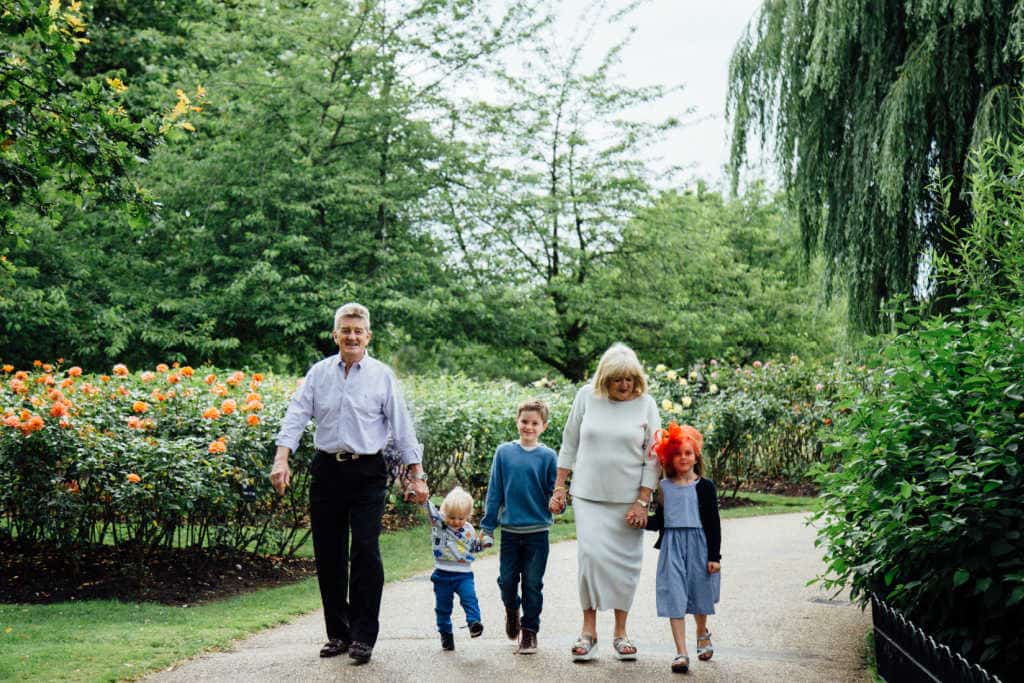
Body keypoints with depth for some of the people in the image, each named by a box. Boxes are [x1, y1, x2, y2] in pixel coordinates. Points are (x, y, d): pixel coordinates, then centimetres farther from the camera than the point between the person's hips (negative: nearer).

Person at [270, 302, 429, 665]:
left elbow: (402, 427, 3)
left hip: (367, 472, -2)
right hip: (327, 471, 3)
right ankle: (338, 633, 19)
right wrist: (282, 459, -15)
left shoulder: (382, 375, 2)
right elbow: (296, 416, -1)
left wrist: (416, 475, 0)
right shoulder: (318, 373, 7)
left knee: (365, 550, -10)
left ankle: (364, 636, -1)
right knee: (328, 554, 6)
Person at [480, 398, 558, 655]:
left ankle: (530, 631, 17)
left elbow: (553, 492, 3)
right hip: (510, 530, 1)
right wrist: (487, 527, 3)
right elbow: (494, 491, 4)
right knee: (507, 579, 8)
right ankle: (512, 610, 38)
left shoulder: (547, 456, -2)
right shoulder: (504, 452, 0)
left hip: (537, 531, -1)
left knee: (532, 584, 4)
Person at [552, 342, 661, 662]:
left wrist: (642, 502, -6)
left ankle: (620, 632, 15)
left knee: (625, 563, 3)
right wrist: (559, 487, 6)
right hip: (589, 495, 0)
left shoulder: (645, 404, -2)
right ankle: (588, 629, 1)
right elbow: (569, 444, 9)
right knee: (591, 555, -10)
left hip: (628, 500, 0)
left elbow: (652, 459, -1)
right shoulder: (586, 396, 0)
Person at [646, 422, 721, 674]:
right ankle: (681, 653, -8)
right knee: (674, 596, -8)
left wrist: (714, 556, -5)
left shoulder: (704, 487, -2)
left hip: (699, 544, -1)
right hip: (672, 545, 1)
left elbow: (714, 523, -2)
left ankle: (702, 634, 45)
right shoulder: (664, 487, 4)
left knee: (699, 594, 15)